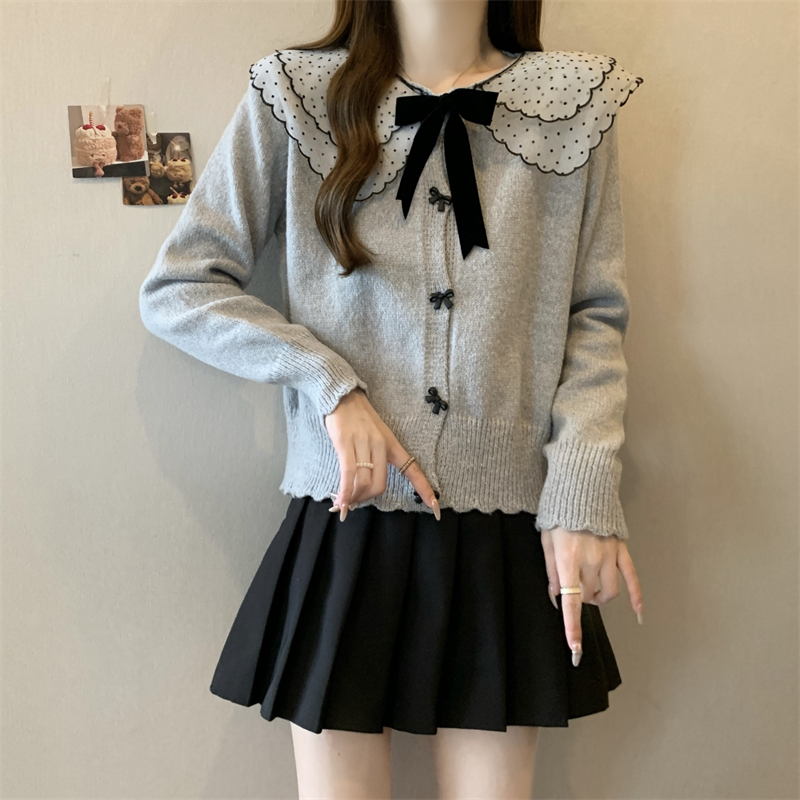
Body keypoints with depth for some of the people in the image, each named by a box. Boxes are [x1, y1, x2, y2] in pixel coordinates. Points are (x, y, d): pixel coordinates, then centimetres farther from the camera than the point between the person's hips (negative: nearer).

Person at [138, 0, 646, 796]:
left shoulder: (574, 104, 3)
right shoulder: (295, 98, 0)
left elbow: (596, 314, 4)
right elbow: (174, 289, 1)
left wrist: (584, 488, -9)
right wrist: (330, 384, -12)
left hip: (510, 542, 1)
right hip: (346, 529, 0)